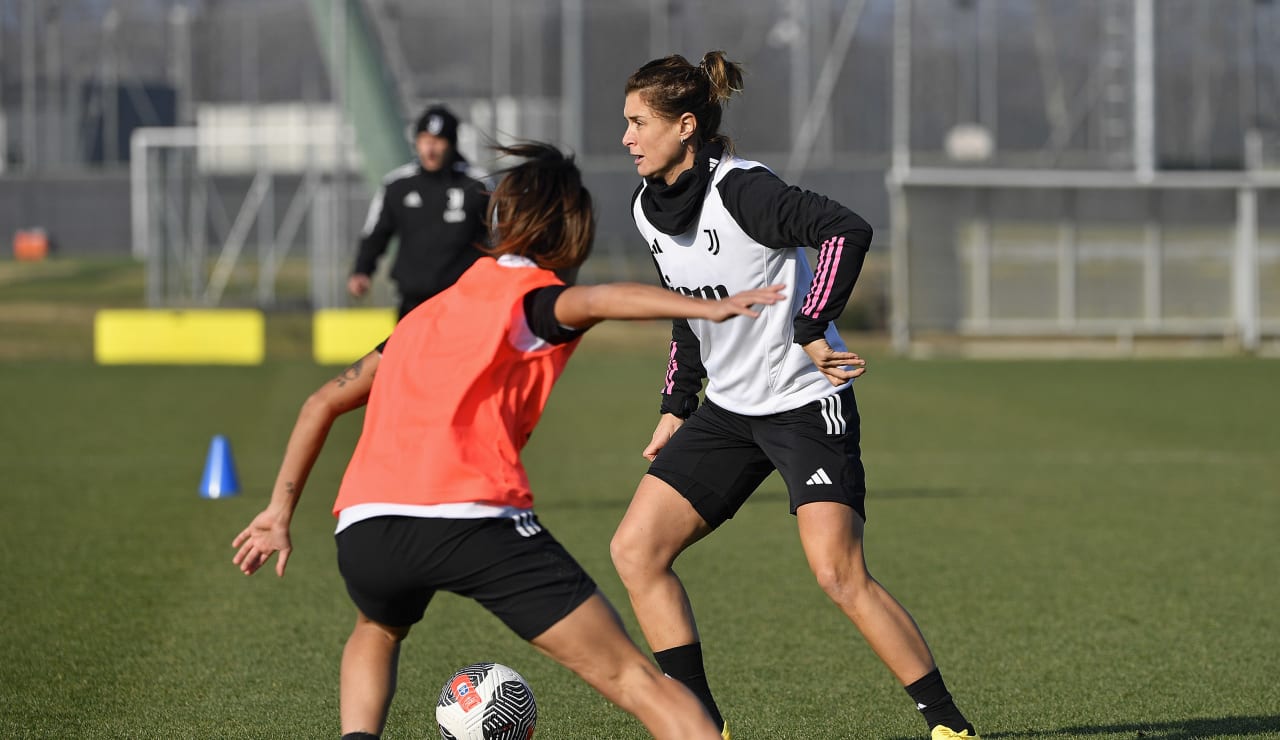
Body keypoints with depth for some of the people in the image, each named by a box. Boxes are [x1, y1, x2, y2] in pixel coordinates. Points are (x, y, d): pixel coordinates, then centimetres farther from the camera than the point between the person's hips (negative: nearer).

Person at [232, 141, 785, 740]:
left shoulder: (427, 313, 30)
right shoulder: (531, 296, 9)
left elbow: (323, 403, 31)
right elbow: (593, 302, -15)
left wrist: (280, 512, 35)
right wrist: (707, 307, -27)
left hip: (361, 526, 6)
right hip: (473, 518, -6)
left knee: (377, 632, 40)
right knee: (630, 677, -5)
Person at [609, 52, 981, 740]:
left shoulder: (741, 189, -20)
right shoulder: (649, 207, 5)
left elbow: (848, 231, -32)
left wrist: (811, 332, -30)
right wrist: (674, 411, 18)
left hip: (805, 403, -8)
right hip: (728, 410, 8)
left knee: (839, 575, -19)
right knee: (634, 549, -1)